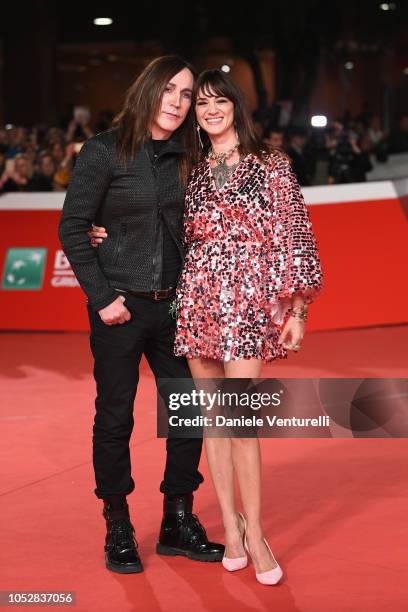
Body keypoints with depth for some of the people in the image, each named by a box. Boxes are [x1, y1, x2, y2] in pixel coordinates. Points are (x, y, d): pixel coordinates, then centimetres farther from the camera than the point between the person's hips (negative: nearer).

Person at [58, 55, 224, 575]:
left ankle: (177, 522, 20)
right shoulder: (104, 151, -6)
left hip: (173, 304, 5)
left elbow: (189, 232, 13)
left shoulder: (184, 158, 8)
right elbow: (72, 229, -7)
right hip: (120, 307, -5)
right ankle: (118, 529, 17)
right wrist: (102, 298, -11)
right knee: (115, 417, 4)